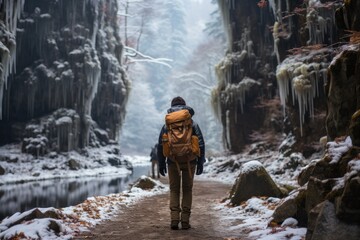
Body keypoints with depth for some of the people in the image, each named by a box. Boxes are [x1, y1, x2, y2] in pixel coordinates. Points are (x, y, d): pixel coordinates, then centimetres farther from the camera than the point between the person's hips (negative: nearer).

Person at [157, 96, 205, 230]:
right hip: (189, 162, 0)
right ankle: (185, 221, 5)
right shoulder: (193, 124, 1)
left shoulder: (167, 125, 1)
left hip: (173, 162, 0)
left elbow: (160, 146, 1)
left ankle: (174, 220, -1)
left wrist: (161, 164, 8)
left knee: (174, 190, 9)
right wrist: (200, 163, 3)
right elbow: (201, 144, -2)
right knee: (187, 190, 8)